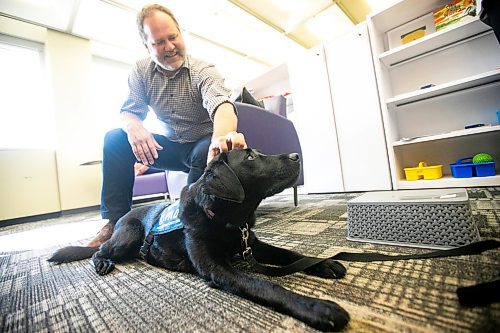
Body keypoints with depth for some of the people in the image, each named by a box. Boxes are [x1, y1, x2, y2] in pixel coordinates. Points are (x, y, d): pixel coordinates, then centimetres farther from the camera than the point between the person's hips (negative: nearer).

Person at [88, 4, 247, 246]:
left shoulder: (203, 71, -14)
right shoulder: (141, 71, 0)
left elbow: (221, 104, -35)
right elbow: (129, 112, -2)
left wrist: (223, 135, -60)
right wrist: (134, 127, -29)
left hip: (201, 145, -3)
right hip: (167, 145, 4)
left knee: (208, 151, -36)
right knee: (115, 139, -13)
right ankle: (116, 222, -6)